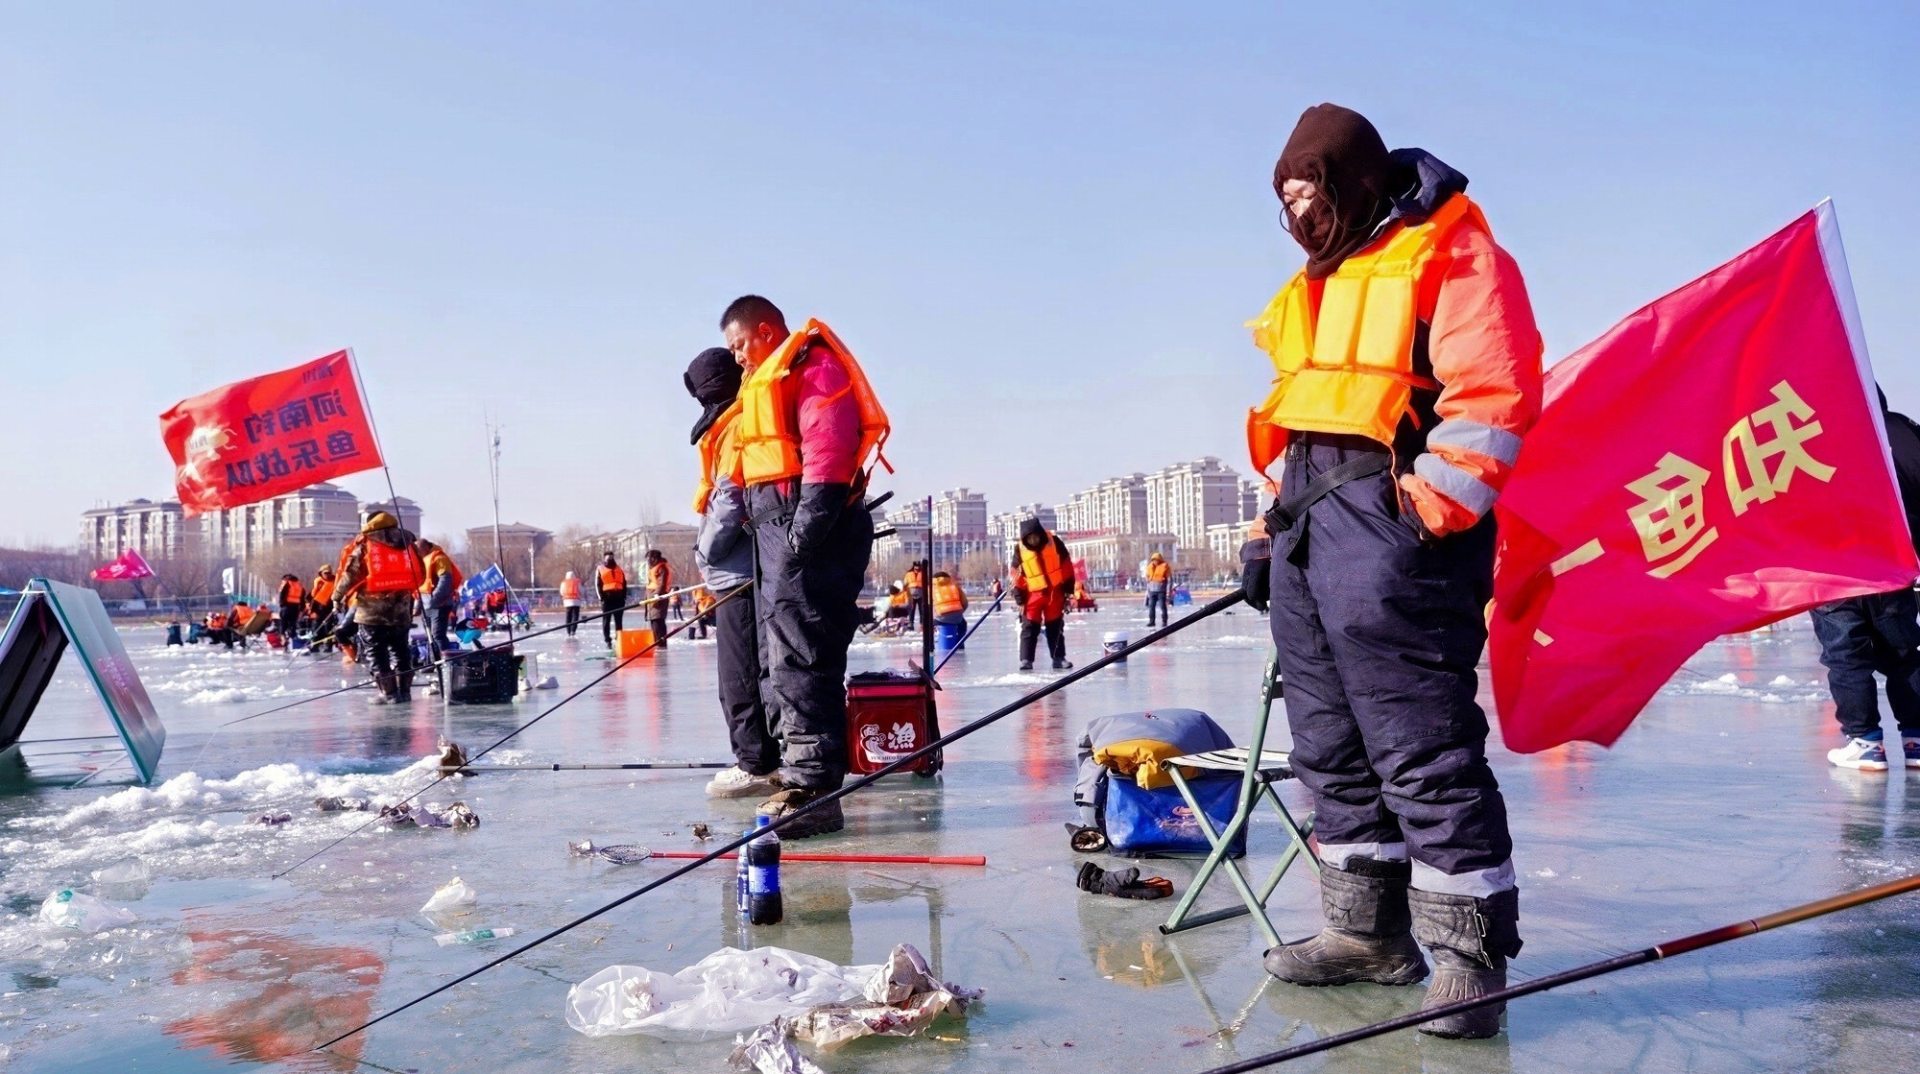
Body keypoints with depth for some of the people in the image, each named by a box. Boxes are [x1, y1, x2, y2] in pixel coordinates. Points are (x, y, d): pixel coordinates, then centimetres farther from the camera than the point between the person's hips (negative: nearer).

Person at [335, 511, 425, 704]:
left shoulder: (364, 544, -1)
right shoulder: (406, 542, 10)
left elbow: (350, 574, -3)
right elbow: (420, 574, 15)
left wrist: (338, 597, 10)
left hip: (372, 608, -4)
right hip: (401, 606, 4)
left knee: (377, 651, 3)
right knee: (401, 649, 15)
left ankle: (389, 693, -1)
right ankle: (404, 691, 15)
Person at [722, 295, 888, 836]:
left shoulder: (812, 365, -5)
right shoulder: (766, 382, 27)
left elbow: (828, 447, -18)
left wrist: (807, 528, -24)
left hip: (809, 526, -11)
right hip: (779, 527, 11)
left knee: (800, 655, -14)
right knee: (780, 659, 12)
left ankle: (813, 787, -13)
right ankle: (800, 773, 19)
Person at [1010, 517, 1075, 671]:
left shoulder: (1054, 543, -9)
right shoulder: (1020, 550, -9)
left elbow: (1067, 566, -1)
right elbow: (1017, 577, -3)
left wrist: (1069, 589, 1)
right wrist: (1019, 599, -5)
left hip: (1055, 592, 1)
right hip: (1033, 594, -1)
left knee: (1056, 627, 10)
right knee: (1029, 627, -5)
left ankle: (1058, 658, 17)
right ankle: (1026, 660, -3)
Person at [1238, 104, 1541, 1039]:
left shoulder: (1452, 254, -2)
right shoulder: (1319, 285, 25)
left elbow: (1493, 392, -13)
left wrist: (1432, 512, -19)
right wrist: (1275, 527, 21)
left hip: (1390, 518, -9)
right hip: (1309, 527, 9)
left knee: (1422, 745, -9)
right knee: (1332, 744, 11)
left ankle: (1468, 950, 2)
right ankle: (1367, 930, 21)